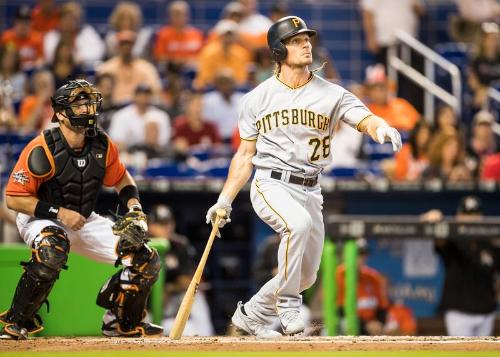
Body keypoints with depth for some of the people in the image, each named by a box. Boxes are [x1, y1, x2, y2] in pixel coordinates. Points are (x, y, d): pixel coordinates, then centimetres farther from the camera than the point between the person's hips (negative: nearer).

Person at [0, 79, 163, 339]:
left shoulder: (102, 145, -6)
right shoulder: (42, 150, -23)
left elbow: (122, 180, 12)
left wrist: (135, 209, -6)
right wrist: (58, 213, -26)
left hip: (85, 221, 6)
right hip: (39, 219, -6)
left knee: (147, 260, -3)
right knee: (52, 249, -43)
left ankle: (123, 322, 21)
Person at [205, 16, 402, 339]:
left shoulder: (331, 95, 0)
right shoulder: (257, 99, 2)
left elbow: (365, 119, -17)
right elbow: (246, 155, 9)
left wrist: (382, 128, -41)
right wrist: (225, 200, 4)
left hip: (309, 190, 4)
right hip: (270, 185, -3)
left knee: (306, 277, 8)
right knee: (299, 223, -35)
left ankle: (251, 314, 31)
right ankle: (287, 305, -21)